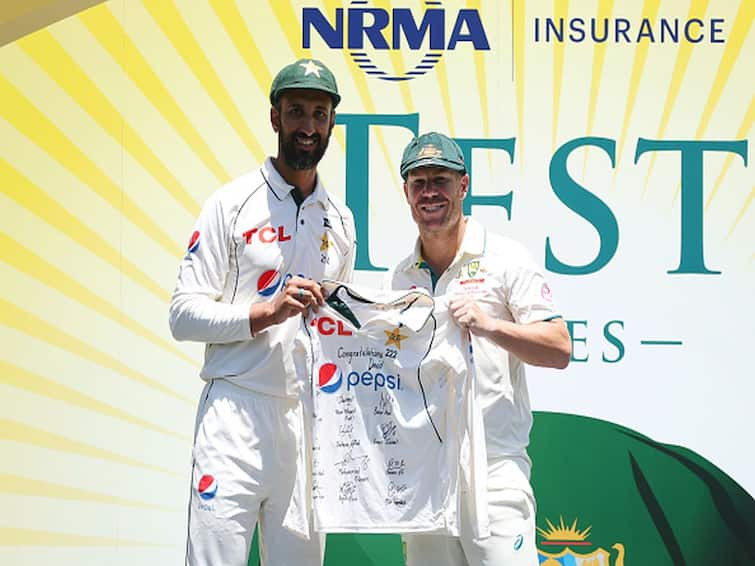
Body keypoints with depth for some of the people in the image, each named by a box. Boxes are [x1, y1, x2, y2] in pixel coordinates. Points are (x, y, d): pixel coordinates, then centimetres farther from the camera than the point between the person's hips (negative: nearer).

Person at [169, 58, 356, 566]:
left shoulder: (341, 221, 16)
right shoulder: (233, 204, -1)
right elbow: (184, 315, -6)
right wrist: (267, 312, -18)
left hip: (309, 418, 5)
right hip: (237, 411, -5)